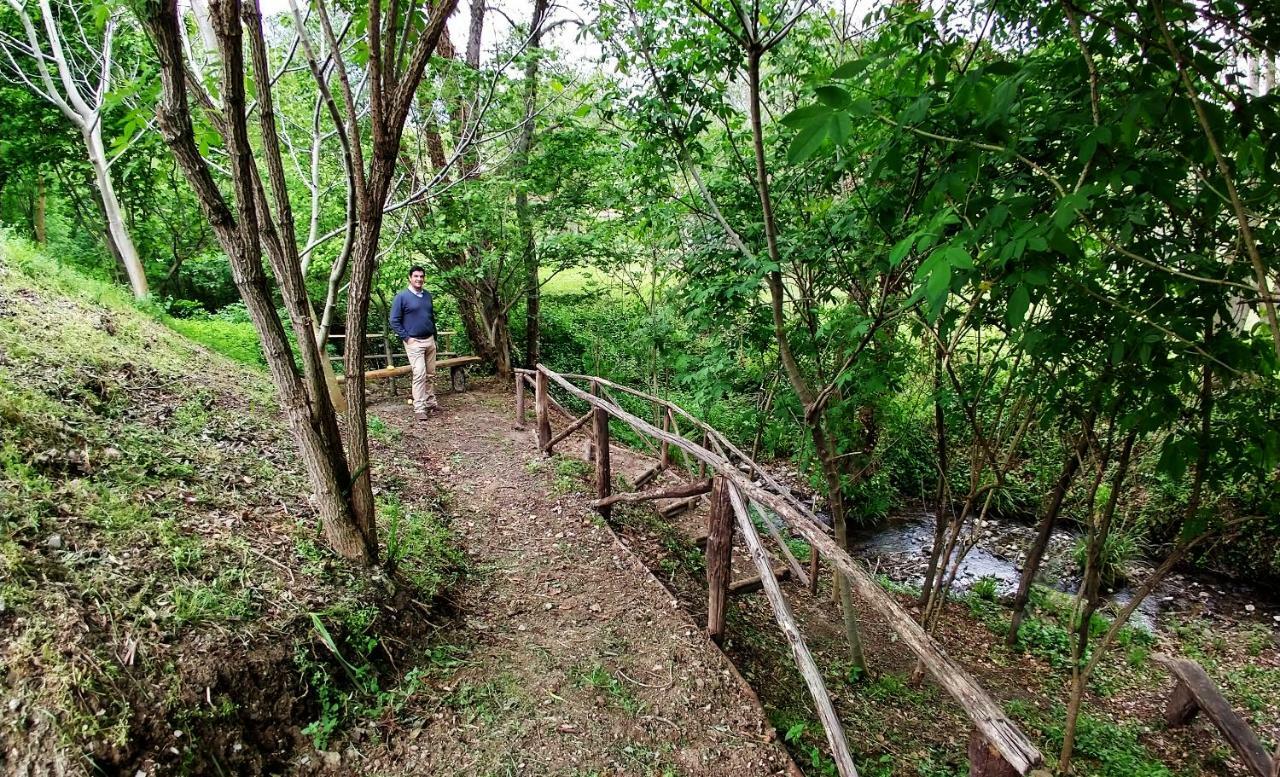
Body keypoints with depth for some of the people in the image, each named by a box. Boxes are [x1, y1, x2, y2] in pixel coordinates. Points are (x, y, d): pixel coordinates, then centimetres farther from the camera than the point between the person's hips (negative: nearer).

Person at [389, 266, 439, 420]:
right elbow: (394, 321, -7)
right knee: (419, 374, -11)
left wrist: (435, 337, 17)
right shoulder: (402, 297, -7)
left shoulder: (428, 295, 10)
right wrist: (406, 338, -11)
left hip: (430, 340, 6)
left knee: (431, 374, 10)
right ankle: (419, 408, -8)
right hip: (414, 342, -6)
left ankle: (431, 402, 22)